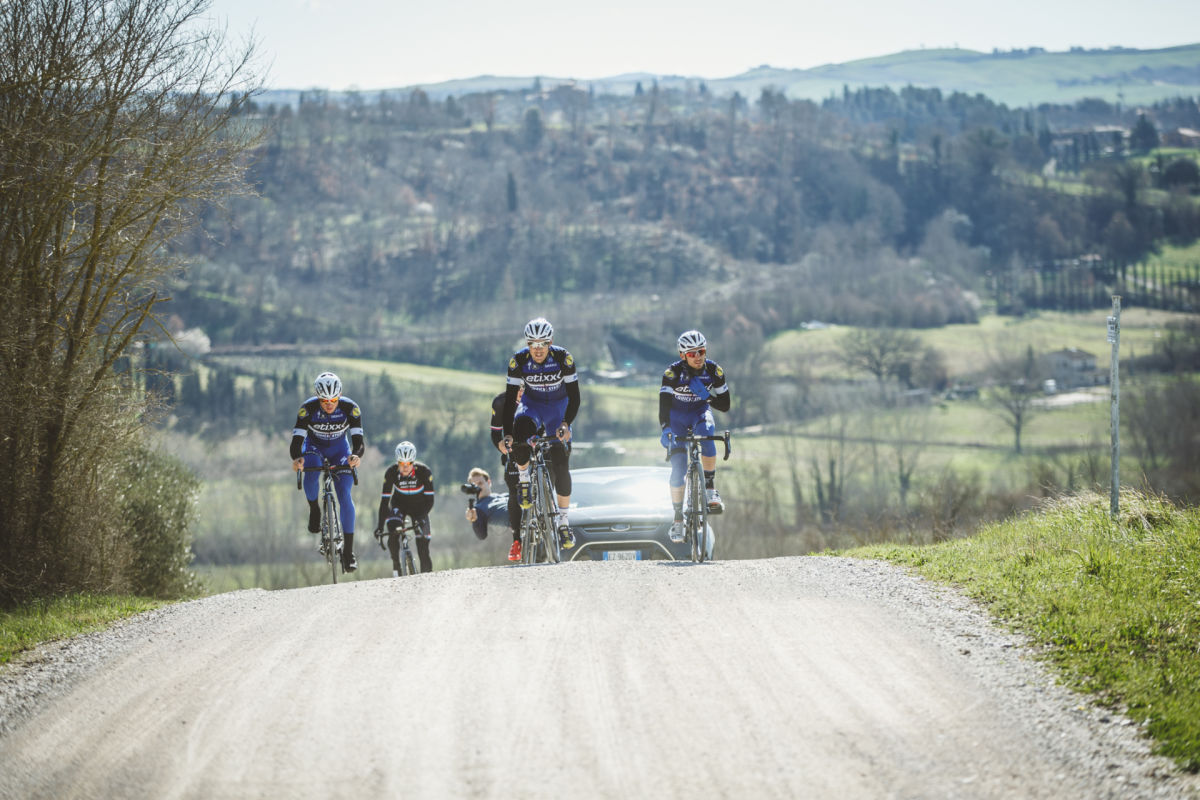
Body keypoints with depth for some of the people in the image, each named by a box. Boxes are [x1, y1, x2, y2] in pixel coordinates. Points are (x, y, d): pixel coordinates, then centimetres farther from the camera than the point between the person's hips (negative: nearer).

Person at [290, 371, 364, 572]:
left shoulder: (350, 408, -28)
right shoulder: (308, 408, -29)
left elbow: (358, 439, -32)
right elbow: (297, 439, -33)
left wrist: (356, 455, -56)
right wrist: (296, 458, -55)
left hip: (340, 449, 1)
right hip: (314, 446, 0)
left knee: (345, 496, -14)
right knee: (311, 474, -35)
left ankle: (348, 550, -8)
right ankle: (314, 509, -5)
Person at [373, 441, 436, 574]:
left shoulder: (424, 471, -28)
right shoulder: (391, 472, -25)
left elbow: (429, 499, -25)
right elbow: (385, 499, -22)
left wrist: (421, 518, -41)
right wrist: (380, 525, -29)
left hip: (419, 507, 0)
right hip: (399, 504, 0)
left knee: (422, 543, -10)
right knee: (393, 533, -25)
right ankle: (396, 566, -7)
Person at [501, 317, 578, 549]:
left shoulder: (563, 359, -23)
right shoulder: (518, 361, -21)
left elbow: (574, 396, -19)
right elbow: (510, 399, -18)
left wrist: (566, 424, -35)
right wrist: (506, 434, -26)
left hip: (558, 407, 0)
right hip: (531, 405, 0)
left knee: (560, 464, -12)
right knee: (520, 429, -35)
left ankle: (563, 521, -1)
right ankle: (523, 480, -11)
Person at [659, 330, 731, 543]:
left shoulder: (714, 371, -16)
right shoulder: (673, 373, -23)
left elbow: (724, 405, -13)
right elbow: (664, 404, -31)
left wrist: (705, 394, -30)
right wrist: (665, 430, -46)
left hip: (700, 412, 1)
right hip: (677, 417, -1)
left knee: (706, 431, -36)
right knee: (678, 469, -12)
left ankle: (710, 488, -27)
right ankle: (678, 517, 1)